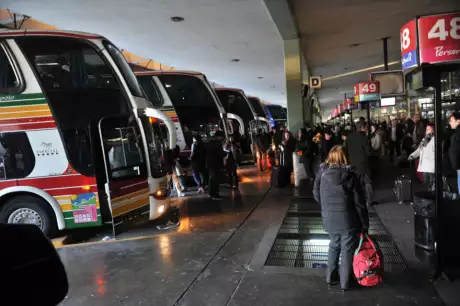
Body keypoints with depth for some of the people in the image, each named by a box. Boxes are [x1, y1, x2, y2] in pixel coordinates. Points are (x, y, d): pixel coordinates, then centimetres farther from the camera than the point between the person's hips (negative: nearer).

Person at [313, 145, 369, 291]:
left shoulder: (322, 173, -6)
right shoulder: (351, 175, -14)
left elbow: (317, 195, 7)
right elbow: (359, 202, -10)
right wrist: (365, 224, 0)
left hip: (329, 218, 3)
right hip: (348, 220, -3)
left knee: (334, 245, 23)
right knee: (347, 250, 12)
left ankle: (330, 277, 31)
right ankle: (345, 283, 23)